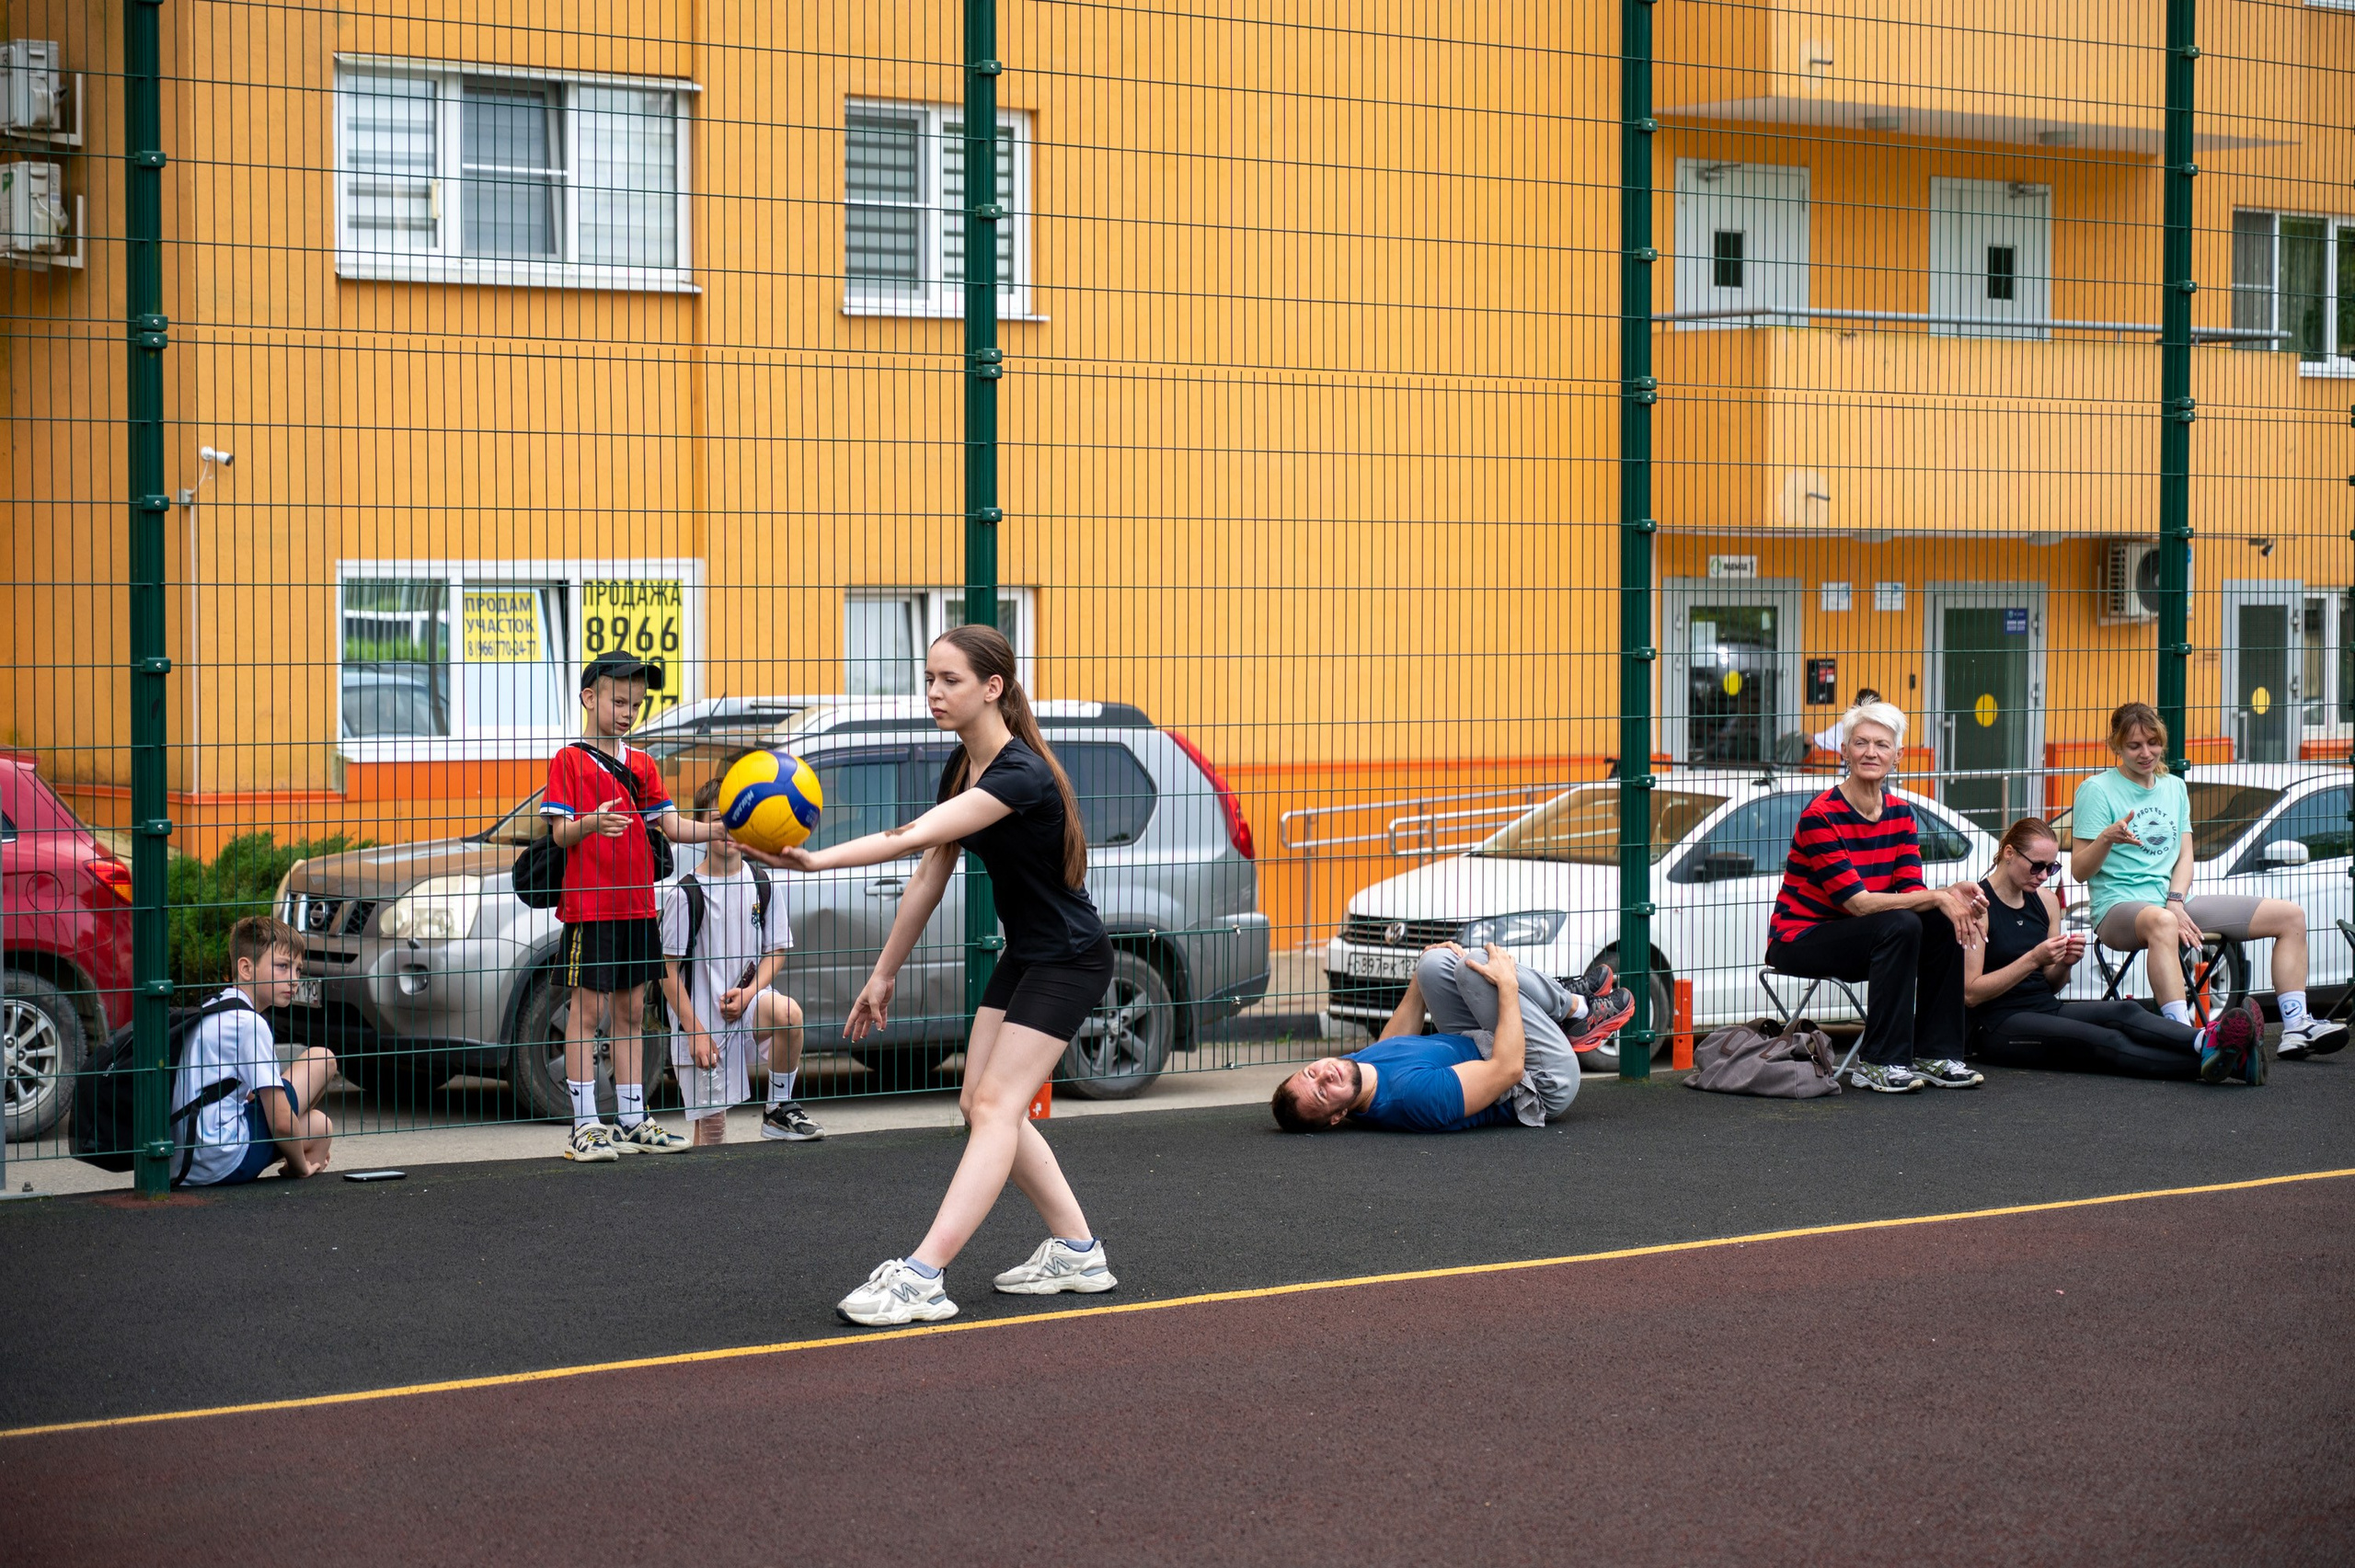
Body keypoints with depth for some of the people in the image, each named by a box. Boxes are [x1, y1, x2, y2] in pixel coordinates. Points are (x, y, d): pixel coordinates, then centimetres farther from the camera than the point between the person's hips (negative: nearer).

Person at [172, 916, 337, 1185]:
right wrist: (300, 1166, 0)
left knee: (318, 1123, 29)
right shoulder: (249, 1023, -12)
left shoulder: (213, 1010, 16)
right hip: (224, 1164, -10)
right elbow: (282, 1123, -16)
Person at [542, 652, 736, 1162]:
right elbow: (560, 834, -10)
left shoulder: (641, 765, 14)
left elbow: (671, 827, 9)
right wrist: (590, 824, -31)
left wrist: (722, 830, -7)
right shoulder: (569, 761, -3)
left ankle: (634, 1120, 16)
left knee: (630, 1011, 10)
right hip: (588, 905, -6)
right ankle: (584, 1125, -2)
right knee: (587, 1009, -4)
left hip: (637, 904, 6)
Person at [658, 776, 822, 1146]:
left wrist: (748, 993, -11)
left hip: (744, 1007, 3)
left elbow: (776, 951, 9)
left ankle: (780, 1112, -12)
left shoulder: (761, 885, 4)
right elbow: (669, 969, -7)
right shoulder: (685, 894, -8)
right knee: (710, 1124, -6)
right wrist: (695, 1031, -13)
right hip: (700, 1016, -3)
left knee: (787, 1012, -29)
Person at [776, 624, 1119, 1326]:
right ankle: (1076, 1252, 16)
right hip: (1022, 954, 9)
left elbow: (916, 837, -39)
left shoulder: (1022, 774, -27)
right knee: (981, 1107, 7)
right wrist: (885, 973, 11)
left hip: (1070, 959, -9)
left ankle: (922, 1279, -24)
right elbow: (929, 875, 9)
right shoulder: (961, 766, 1)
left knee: (995, 1105, -16)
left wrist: (818, 859, -49)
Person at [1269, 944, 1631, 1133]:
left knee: (1436, 964, -1)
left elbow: (1392, 1044, 9)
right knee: (1474, 970, -23)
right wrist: (1507, 986, -27)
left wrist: (1418, 982, 5)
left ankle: (1568, 998, 15)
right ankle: (1580, 1011, 6)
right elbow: (1508, 1069, -35)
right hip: (1544, 1085, -8)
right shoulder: (1413, 1095, -42)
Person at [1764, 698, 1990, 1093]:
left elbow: (1912, 891, -5)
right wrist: (1938, 898, -30)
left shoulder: (1900, 813, 3)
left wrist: (1953, 894, -27)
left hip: (1857, 936, 7)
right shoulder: (1820, 816, -20)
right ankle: (1879, 1063, -24)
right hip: (1800, 938, -7)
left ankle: (1934, 1054, -9)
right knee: (1899, 925, -30)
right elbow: (1856, 901, -26)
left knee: (1944, 924, -15)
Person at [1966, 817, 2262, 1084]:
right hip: (1998, 1026, -7)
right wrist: (2033, 959, -20)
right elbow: (1970, 993, -15)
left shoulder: (2045, 900, 14)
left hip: (2046, 1009, 7)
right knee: (2104, 1042, -30)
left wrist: (2064, 964, -5)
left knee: (2123, 1012, -24)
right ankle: (2205, 1063, -51)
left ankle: (2206, 1042, -50)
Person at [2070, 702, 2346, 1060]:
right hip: (2120, 906, -7)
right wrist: (2106, 839, -27)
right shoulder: (2097, 790, -2)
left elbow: (2185, 856, 12)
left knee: (2290, 916, -1)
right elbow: (2079, 871, -6)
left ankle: (2296, 1030, -6)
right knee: (2161, 922, -46)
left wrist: (2176, 902, -8)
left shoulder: (2174, 787, 18)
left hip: (2176, 904, 7)